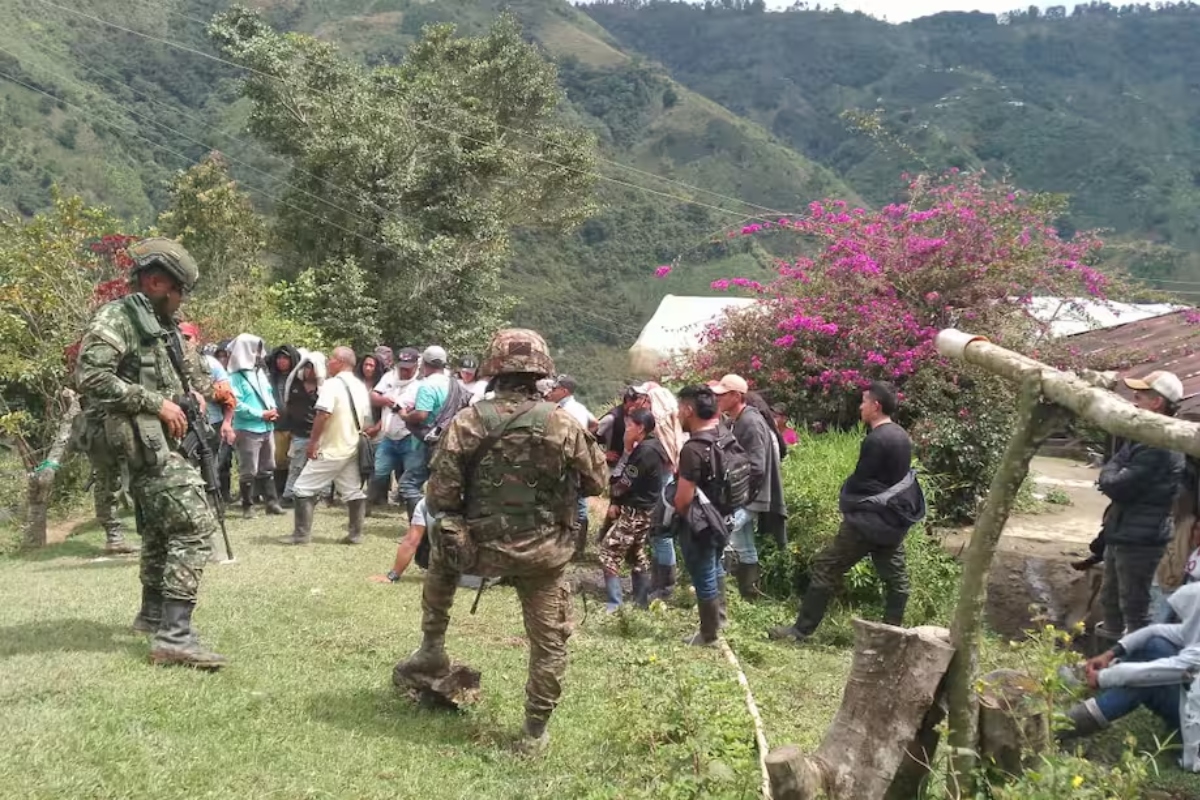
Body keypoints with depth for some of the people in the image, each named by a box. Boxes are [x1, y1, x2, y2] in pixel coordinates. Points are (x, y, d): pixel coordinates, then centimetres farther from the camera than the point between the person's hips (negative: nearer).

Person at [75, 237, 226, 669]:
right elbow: (90, 377, -22)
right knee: (195, 525, -17)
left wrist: (198, 385, 7)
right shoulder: (116, 318, -11)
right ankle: (174, 635, -19)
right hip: (146, 442, -10)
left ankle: (153, 613, 39)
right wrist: (156, 402, -21)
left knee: (161, 526, 22)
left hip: (160, 442, 10)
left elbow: (176, 375, 29)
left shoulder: (160, 326, 17)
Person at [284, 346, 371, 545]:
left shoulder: (332, 384, -15)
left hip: (331, 449, -8)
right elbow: (365, 421, 15)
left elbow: (323, 415, -24)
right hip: (352, 448, 8)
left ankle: (301, 534, -1)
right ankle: (355, 534, 15)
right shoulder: (361, 387, 11)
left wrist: (312, 442, -17)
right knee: (353, 492, 13)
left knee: (304, 488, -1)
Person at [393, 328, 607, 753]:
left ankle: (432, 650, 34)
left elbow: (439, 499, -10)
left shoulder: (466, 422, -11)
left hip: (478, 547, 1)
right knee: (549, 641, 16)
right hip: (542, 554, -1)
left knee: (441, 552, 33)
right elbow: (596, 483, 2)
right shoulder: (563, 424, -11)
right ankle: (535, 730, 23)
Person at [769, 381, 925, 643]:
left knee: (827, 568, -4)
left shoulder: (875, 440, -20)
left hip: (868, 519, -9)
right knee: (895, 576, 11)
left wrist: (846, 501, 5)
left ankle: (801, 630, -1)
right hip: (895, 518, 9)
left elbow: (859, 481, -15)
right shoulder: (901, 436, 7)